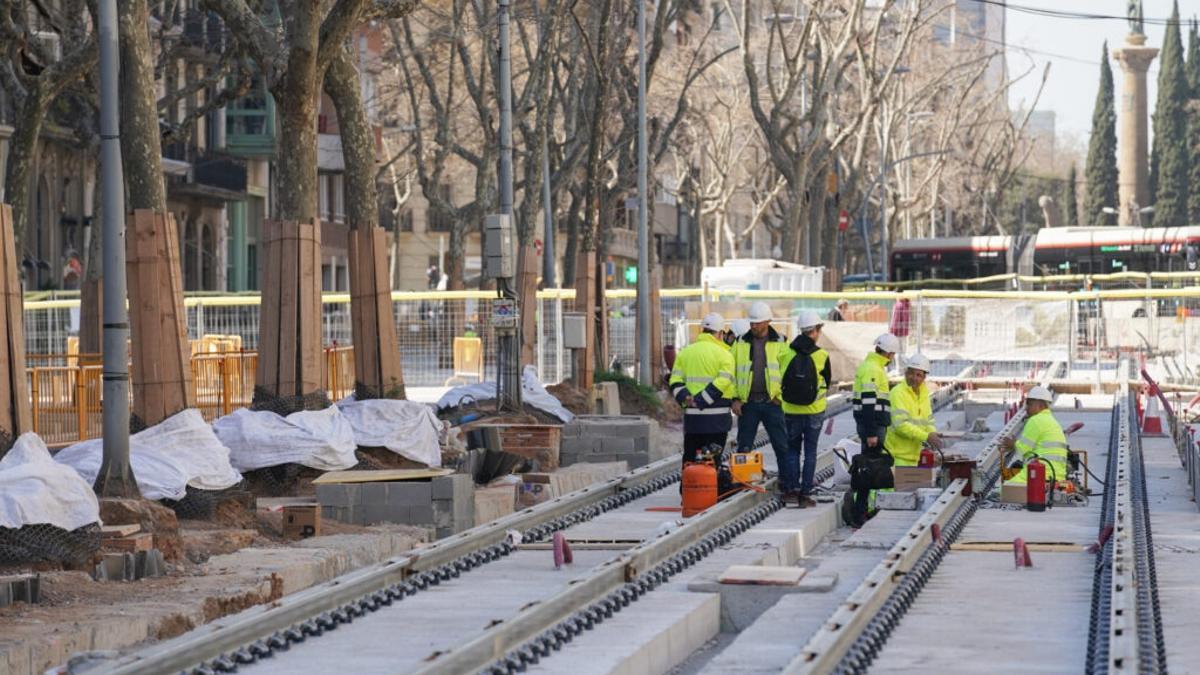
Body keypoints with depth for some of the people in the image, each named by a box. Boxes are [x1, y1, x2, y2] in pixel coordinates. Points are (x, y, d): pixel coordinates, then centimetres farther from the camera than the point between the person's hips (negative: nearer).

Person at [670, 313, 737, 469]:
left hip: (691, 416, 4)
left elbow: (675, 382, 4)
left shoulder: (685, 352, 11)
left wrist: (685, 398, -6)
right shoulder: (724, 355, -5)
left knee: (689, 459, 10)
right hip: (716, 418, -4)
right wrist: (700, 401, -15)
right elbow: (721, 384, -16)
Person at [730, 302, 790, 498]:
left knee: (782, 446, -1)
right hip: (747, 403, 1)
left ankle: (787, 485, 4)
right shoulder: (741, 343, 6)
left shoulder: (781, 343, 2)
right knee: (744, 447, 5)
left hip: (772, 402, -1)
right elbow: (732, 372, 7)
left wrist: (781, 395, -8)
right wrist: (735, 398, -1)